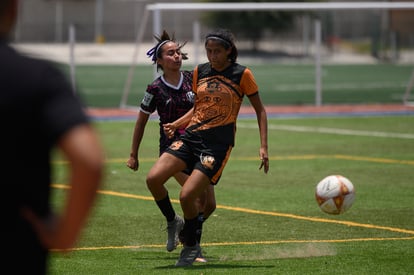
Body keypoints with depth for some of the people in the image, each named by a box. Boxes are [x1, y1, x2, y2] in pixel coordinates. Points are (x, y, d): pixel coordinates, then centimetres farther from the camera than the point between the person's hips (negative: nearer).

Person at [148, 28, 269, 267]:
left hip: (218, 143, -5)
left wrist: (264, 147, -3)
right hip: (191, 136, 5)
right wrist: (176, 124, 7)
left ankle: (191, 246, 8)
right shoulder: (200, 72, 12)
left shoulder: (242, 74, -2)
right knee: (153, 179, -14)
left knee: (187, 195, -17)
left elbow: (260, 110, 4)